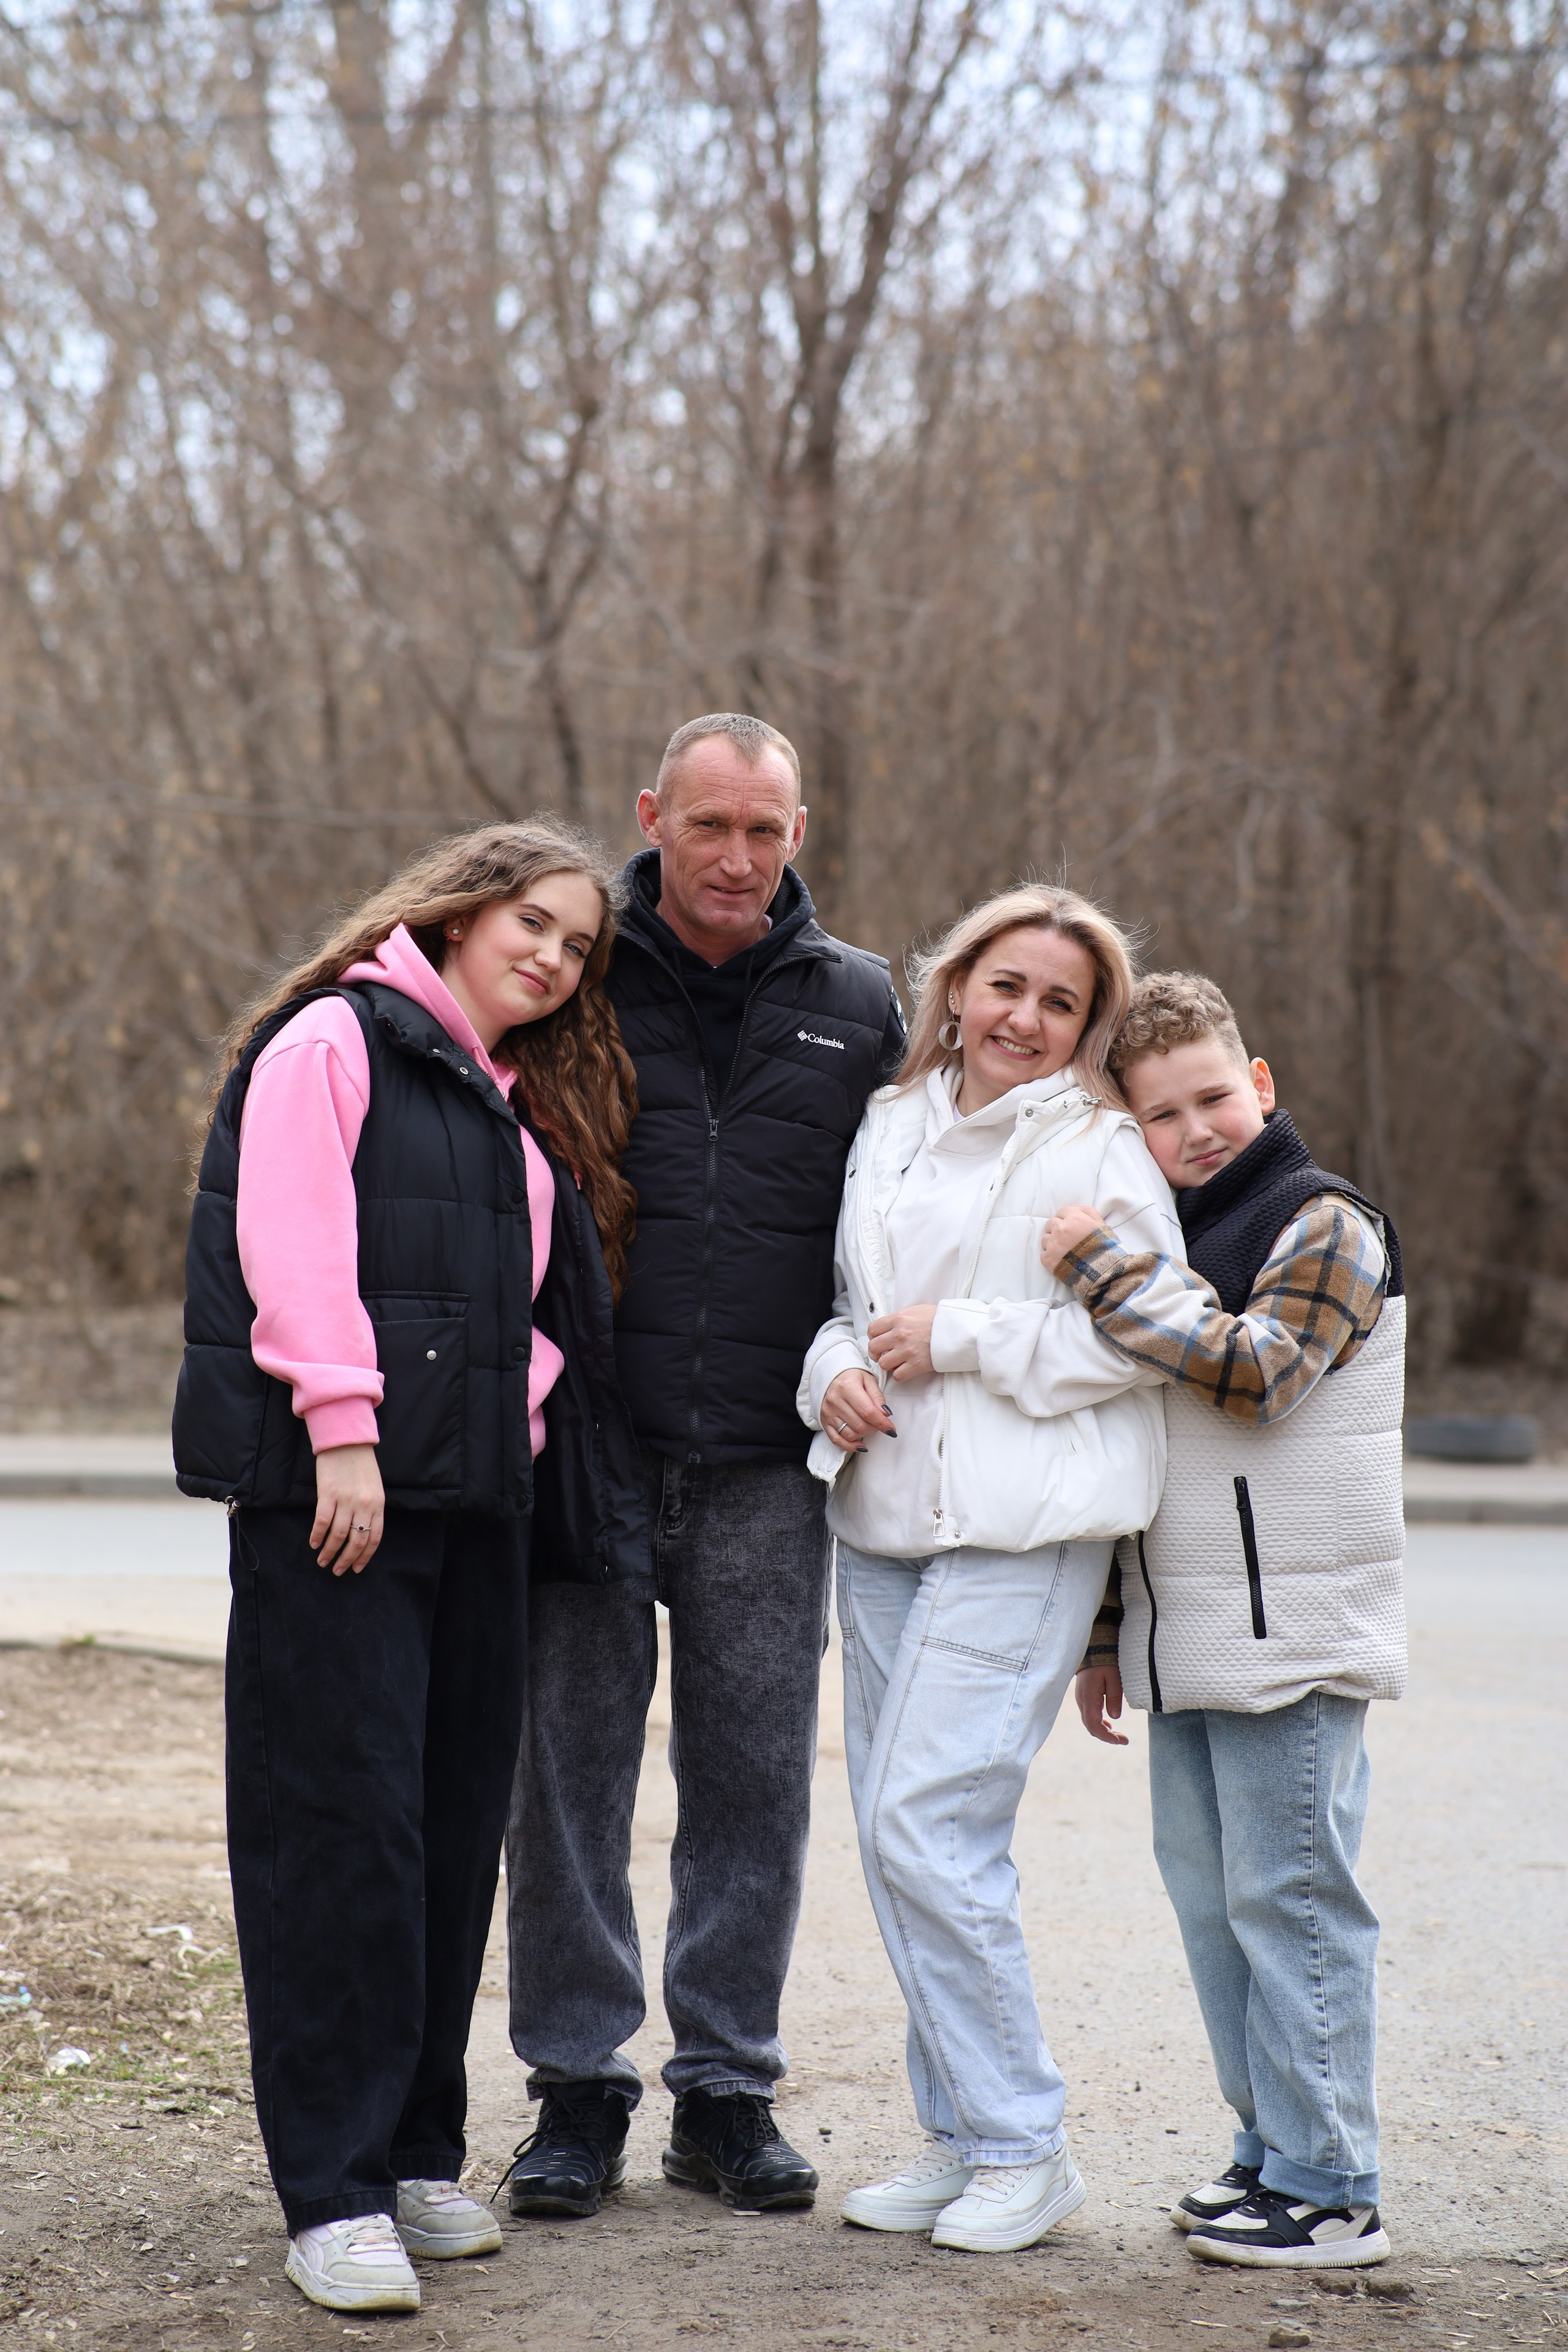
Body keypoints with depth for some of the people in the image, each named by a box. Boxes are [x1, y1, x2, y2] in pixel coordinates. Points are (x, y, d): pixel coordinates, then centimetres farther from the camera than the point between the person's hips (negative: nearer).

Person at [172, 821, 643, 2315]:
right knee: (343, 1818, -8)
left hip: (473, 1497, 8)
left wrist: (524, 1412, 5)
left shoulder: (524, 1110, 23)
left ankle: (415, 2153, 18)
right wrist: (343, 1430, -18)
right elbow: (295, 1246, -11)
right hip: (330, 1492, -8)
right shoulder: (332, 1042, -1)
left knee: (455, 1822, 8)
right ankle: (334, 2195, -5)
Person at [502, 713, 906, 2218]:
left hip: (767, 1474, 1)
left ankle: (728, 2091, 17)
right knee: (570, 1775, 3)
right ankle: (578, 2087, 14)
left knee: (754, 1781, 5)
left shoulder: (857, 1005, 8)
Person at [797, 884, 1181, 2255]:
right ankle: (959, 2138, 20)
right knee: (894, 1839, 8)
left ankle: (1024, 2148, 0)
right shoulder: (893, 1126, 15)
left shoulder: (1100, 1149, -4)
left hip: (1021, 1530, -7)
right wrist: (837, 1371, 1)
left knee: (929, 1830, -13)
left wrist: (953, 1337, -12)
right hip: (883, 1518, 7)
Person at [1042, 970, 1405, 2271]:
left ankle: (1330, 2192, -1)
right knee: (1213, 1904, 12)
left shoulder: (1324, 1222, -6)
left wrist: (1110, 1271, -21)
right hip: (1188, 1648, 8)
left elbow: (1252, 1371, -22)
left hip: (1292, 1640, -8)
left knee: (1291, 1902, -7)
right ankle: (1272, 2150, 22)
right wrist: (1107, 1630, 20)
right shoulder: (1158, 1241, 18)